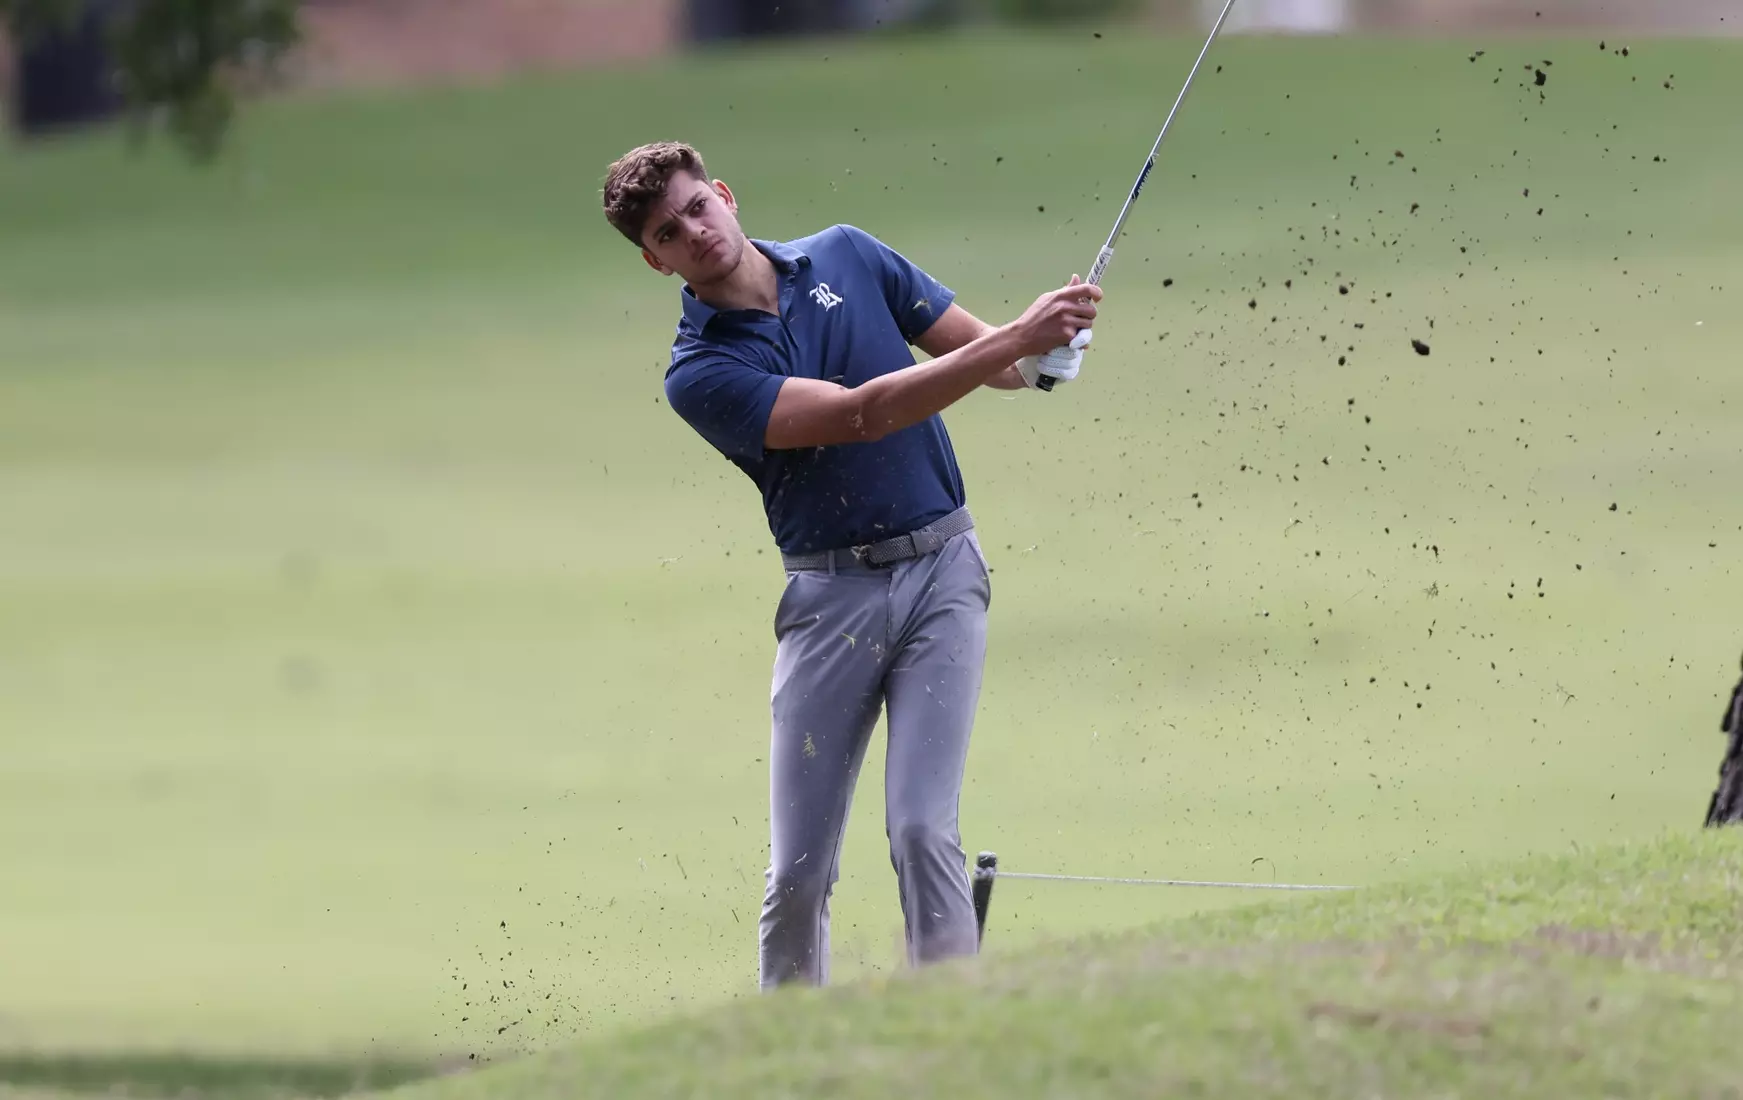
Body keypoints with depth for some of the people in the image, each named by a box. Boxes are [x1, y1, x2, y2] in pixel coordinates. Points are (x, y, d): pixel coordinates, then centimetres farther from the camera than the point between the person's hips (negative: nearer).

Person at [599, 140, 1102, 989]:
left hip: (942, 568, 1)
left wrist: (1040, 353, -15)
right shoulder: (700, 375, -9)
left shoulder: (846, 257, 6)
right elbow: (859, 414, -20)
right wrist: (1016, 338, -25)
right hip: (831, 593, -1)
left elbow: (980, 351, 10)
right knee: (799, 866, -1)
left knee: (922, 829, -12)